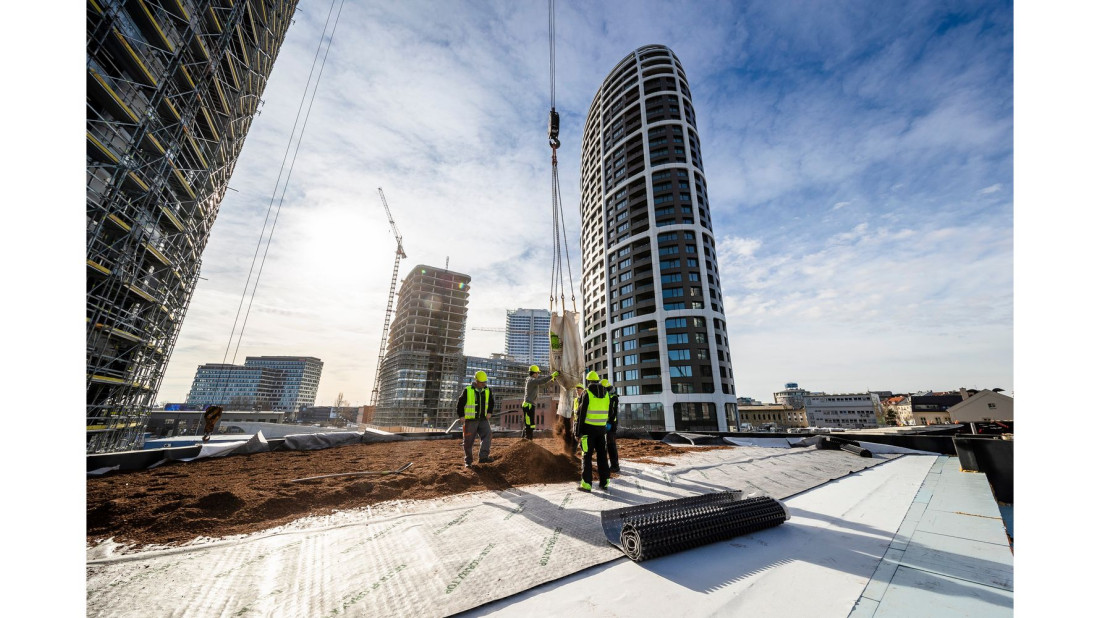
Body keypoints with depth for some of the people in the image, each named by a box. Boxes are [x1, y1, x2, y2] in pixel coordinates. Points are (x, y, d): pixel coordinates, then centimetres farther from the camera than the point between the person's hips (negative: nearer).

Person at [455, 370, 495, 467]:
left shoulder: (488, 391, 5)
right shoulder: (467, 391, -6)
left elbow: (491, 403, 20)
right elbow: (459, 404, 3)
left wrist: (489, 412, 5)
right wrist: (462, 416, -2)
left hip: (483, 419, 3)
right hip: (470, 420, -2)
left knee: (487, 435, -19)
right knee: (468, 442, 4)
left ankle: (483, 457, -22)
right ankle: (468, 461, 23)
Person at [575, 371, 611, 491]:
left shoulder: (586, 393, -9)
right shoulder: (606, 394, 6)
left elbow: (581, 412, -9)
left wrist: (579, 429, -3)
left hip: (589, 428, -4)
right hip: (602, 428, 5)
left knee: (587, 456, 3)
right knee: (602, 455, 14)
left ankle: (586, 484, 4)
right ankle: (604, 481, 20)